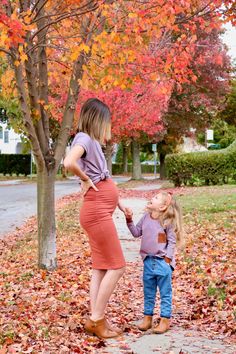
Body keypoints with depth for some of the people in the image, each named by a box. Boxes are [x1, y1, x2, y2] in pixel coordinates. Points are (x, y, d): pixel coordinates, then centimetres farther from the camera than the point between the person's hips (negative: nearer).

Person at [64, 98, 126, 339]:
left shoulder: (92, 141, 17)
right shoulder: (84, 138, -12)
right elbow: (69, 163, -34)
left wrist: (120, 205, 21)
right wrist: (85, 180, -16)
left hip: (101, 212, 10)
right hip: (96, 212, -10)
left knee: (101, 267, 12)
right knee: (116, 266, -5)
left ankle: (96, 319, 17)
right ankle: (96, 320, 1)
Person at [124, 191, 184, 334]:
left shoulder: (168, 221, -12)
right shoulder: (146, 217, 4)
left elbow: (172, 242, -8)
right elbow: (136, 232, 13)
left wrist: (167, 259, -12)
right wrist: (130, 220, 1)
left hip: (163, 262, -6)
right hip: (148, 261, 6)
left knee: (165, 292, 4)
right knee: (148, 292, 15)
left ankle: (165, 320, 11)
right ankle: (147, 318, 25)